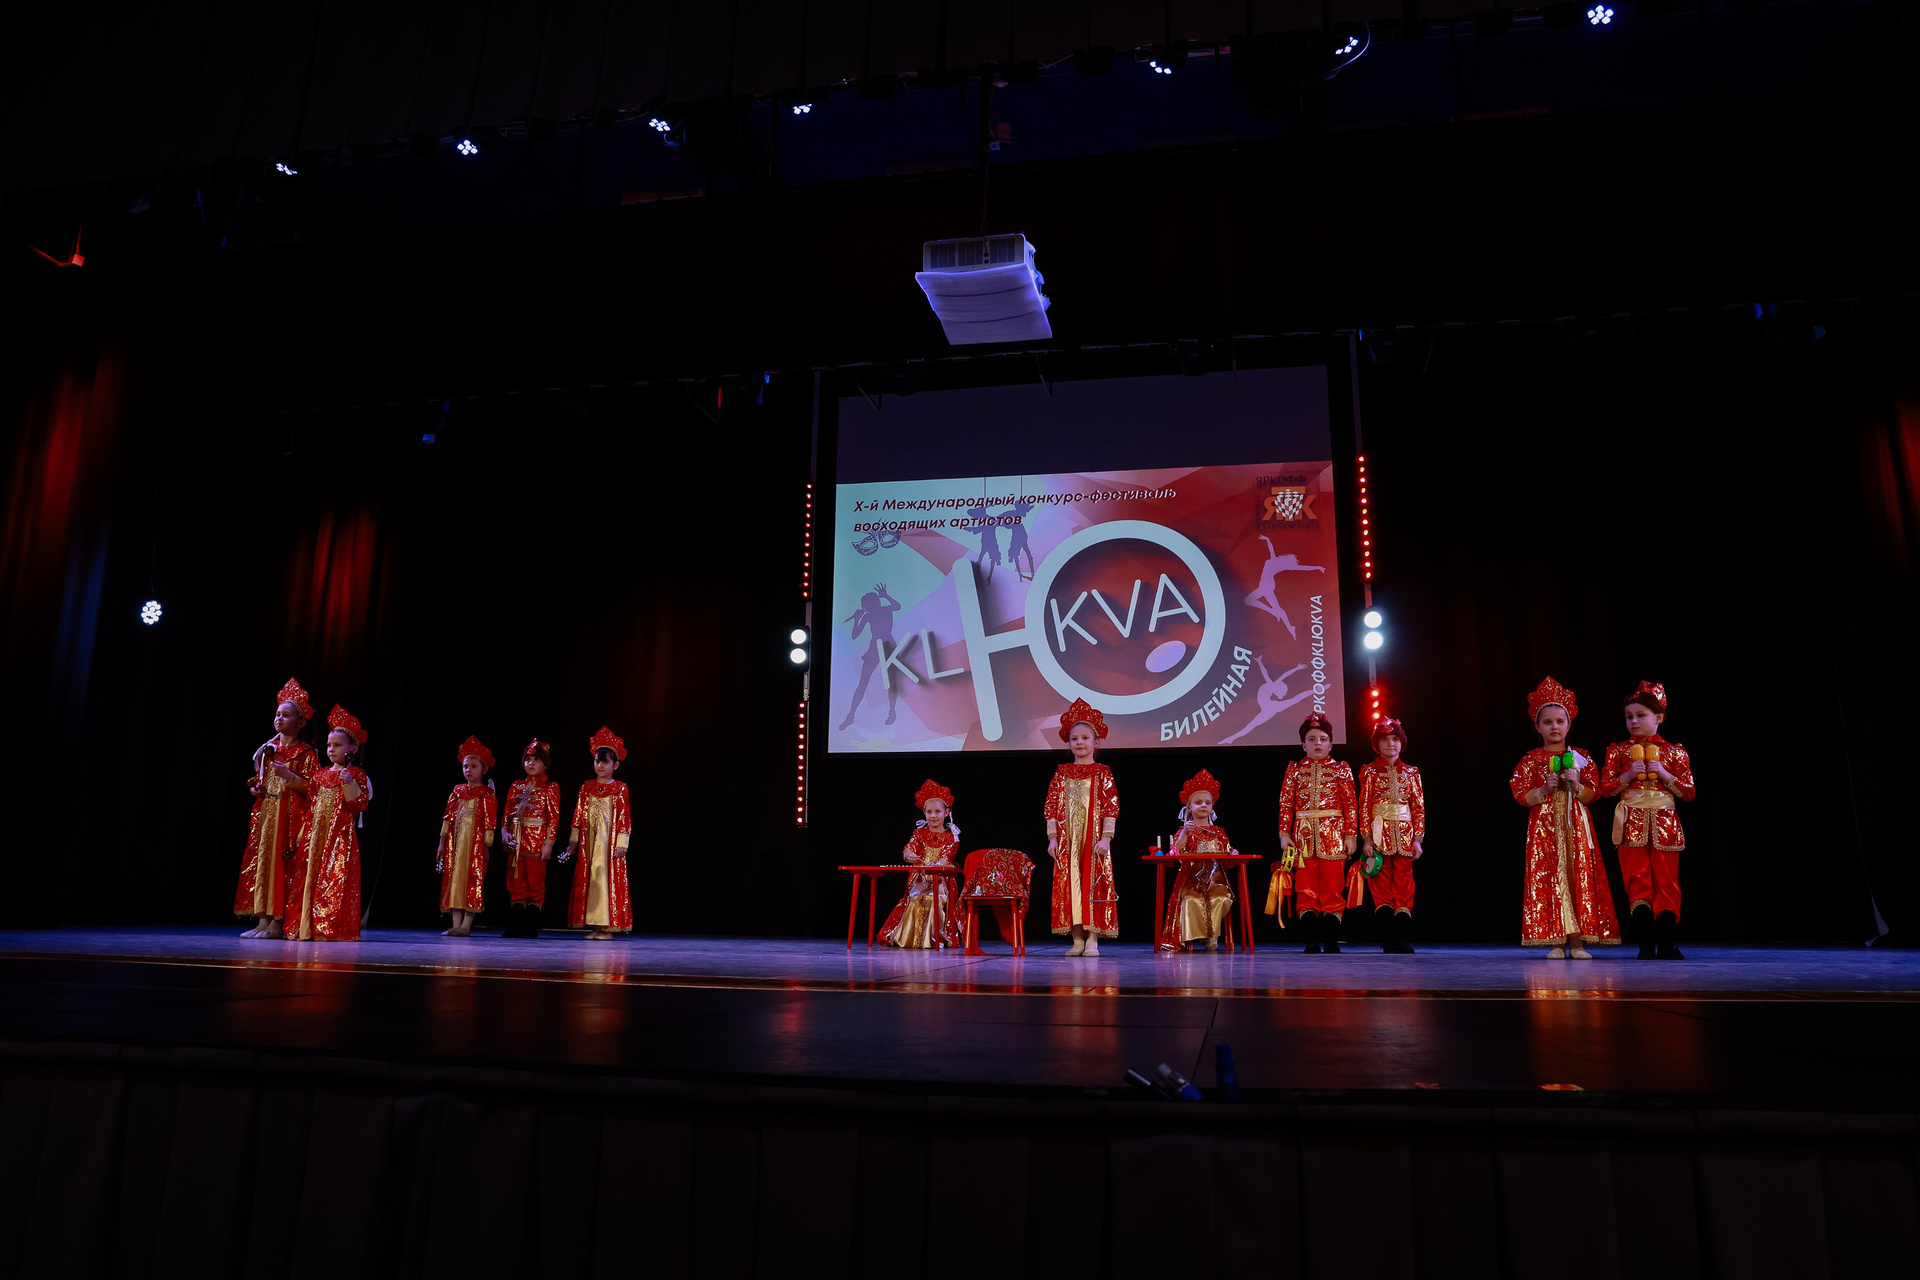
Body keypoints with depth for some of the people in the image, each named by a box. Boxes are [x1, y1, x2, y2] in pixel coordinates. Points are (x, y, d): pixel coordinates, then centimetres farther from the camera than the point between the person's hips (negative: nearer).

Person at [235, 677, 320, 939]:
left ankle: (277, 922, -4)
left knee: (280, 862, -8)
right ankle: (263, 920, 8)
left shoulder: (305, 753, -3)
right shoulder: (269, 749, 15)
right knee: (260, 861, 4)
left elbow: (311, 788, -9)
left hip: (289, 815, -7)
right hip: (265, 812, 7)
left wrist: (290, 776, -23)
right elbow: (259, 780, 26)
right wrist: (255, 787, 5)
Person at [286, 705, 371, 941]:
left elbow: (358, 804, -12)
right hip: (315, 835, 6)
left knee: (334, 879, -9)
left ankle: (332, 928, -5)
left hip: (339, 835, -6)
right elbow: (310, 806, 18)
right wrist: (302, 837, 14)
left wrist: (349, 783, -27)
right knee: (308, 877, 6)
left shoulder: (356, 774, -2)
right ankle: (305, 927, 12)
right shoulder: (320, 775, 15)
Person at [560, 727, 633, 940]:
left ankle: (607, 926, 0)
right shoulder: (586, 787, 9)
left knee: (608, 879, -5)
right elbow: (578, 815, 9)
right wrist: (573, 840, 5)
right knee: (589, 879, 3)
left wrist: (621, 844, -10)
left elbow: (624, 818, -4)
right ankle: (592, 925, 9)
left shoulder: (620, 789, 0)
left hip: (610, 841, -4)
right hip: (589, 841, 4)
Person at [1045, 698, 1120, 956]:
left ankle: (1093, 940, 2)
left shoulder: (1102, 773, 1)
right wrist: (1052, 837, -1)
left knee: (1094, 885, -3)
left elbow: (1111, 806, -4)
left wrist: (1106, 838, -12)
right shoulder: (1062, 773, 8)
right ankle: (1077, 940, 8)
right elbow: (1051, 806, 6)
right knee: (1070, 886, 1)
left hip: (1094, 839, -2)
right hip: (1068, 840, 3)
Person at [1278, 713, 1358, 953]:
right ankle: (1312, 941, 5)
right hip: (1303, 834, 1)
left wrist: (1350, 835, -5)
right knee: (1305, 889, 0)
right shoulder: (1295, 770, 9)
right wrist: (1284, 834, -3)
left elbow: (1351, 805, 2)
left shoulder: (1341, 769, 6)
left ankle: (1331, 941, 8)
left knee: (1332, 888, 0)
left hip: (1333, 834, -1)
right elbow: (1286, 804, 4)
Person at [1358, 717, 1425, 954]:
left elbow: (1419, 808, 7)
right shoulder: (1370, 772, 3)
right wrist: (1367, 838, -10)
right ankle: (1388, 940, 2)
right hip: (1380, 833, -2)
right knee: (1382, 887, -2)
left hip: (1404, 835, 2)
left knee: (1404, 886, 2)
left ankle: (1401, 939, 6)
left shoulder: (1410, 773, 9)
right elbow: (1364, 806, -3)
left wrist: (1417, 839, -1)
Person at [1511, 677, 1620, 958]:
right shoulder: (1531, 760, 4)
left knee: (1580, 877, -3)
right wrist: (1545, 789, -14)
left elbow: (1591, 795, 6)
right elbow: (1522, 796, 0)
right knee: (1547, 878, -6)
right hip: (1545, 826, -1)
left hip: (1576, 826, 1)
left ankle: (1577, 940, 2)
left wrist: (1576, 785, -13)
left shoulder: (1581, 758, 8)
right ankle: (1556, 940, -1)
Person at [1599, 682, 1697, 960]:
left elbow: (1689, 792, 4)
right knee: (1637, 880, -4)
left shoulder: (1674, 751, 7)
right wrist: (1629, 775, -11)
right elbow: (1605, 788, 3)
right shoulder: (1618, 750, 7)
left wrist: (1663, 774, -10)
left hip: (1664, 823, 0)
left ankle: (1666, 942, 7)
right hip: (1632, 822, 0)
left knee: (1666, 880, 0)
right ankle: (1646, 943, -2)